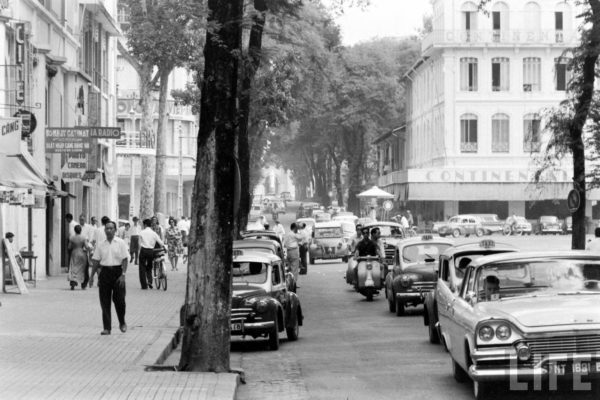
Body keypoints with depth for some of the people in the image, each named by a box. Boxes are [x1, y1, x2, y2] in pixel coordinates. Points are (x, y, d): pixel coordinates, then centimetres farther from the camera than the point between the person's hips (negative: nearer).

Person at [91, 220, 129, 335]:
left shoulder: (120, 243, 1)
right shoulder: (100, 244, 7)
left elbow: (125, 259, -2)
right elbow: (95, 260, 9)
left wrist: (123, 275, -10)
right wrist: (98, 274, 1)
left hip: (117, 271, -2)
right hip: (104, 272, 2)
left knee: (119, 299, -2)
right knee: (105, 301, 0)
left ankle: (122, 323, 22)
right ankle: (106, 328, 4)